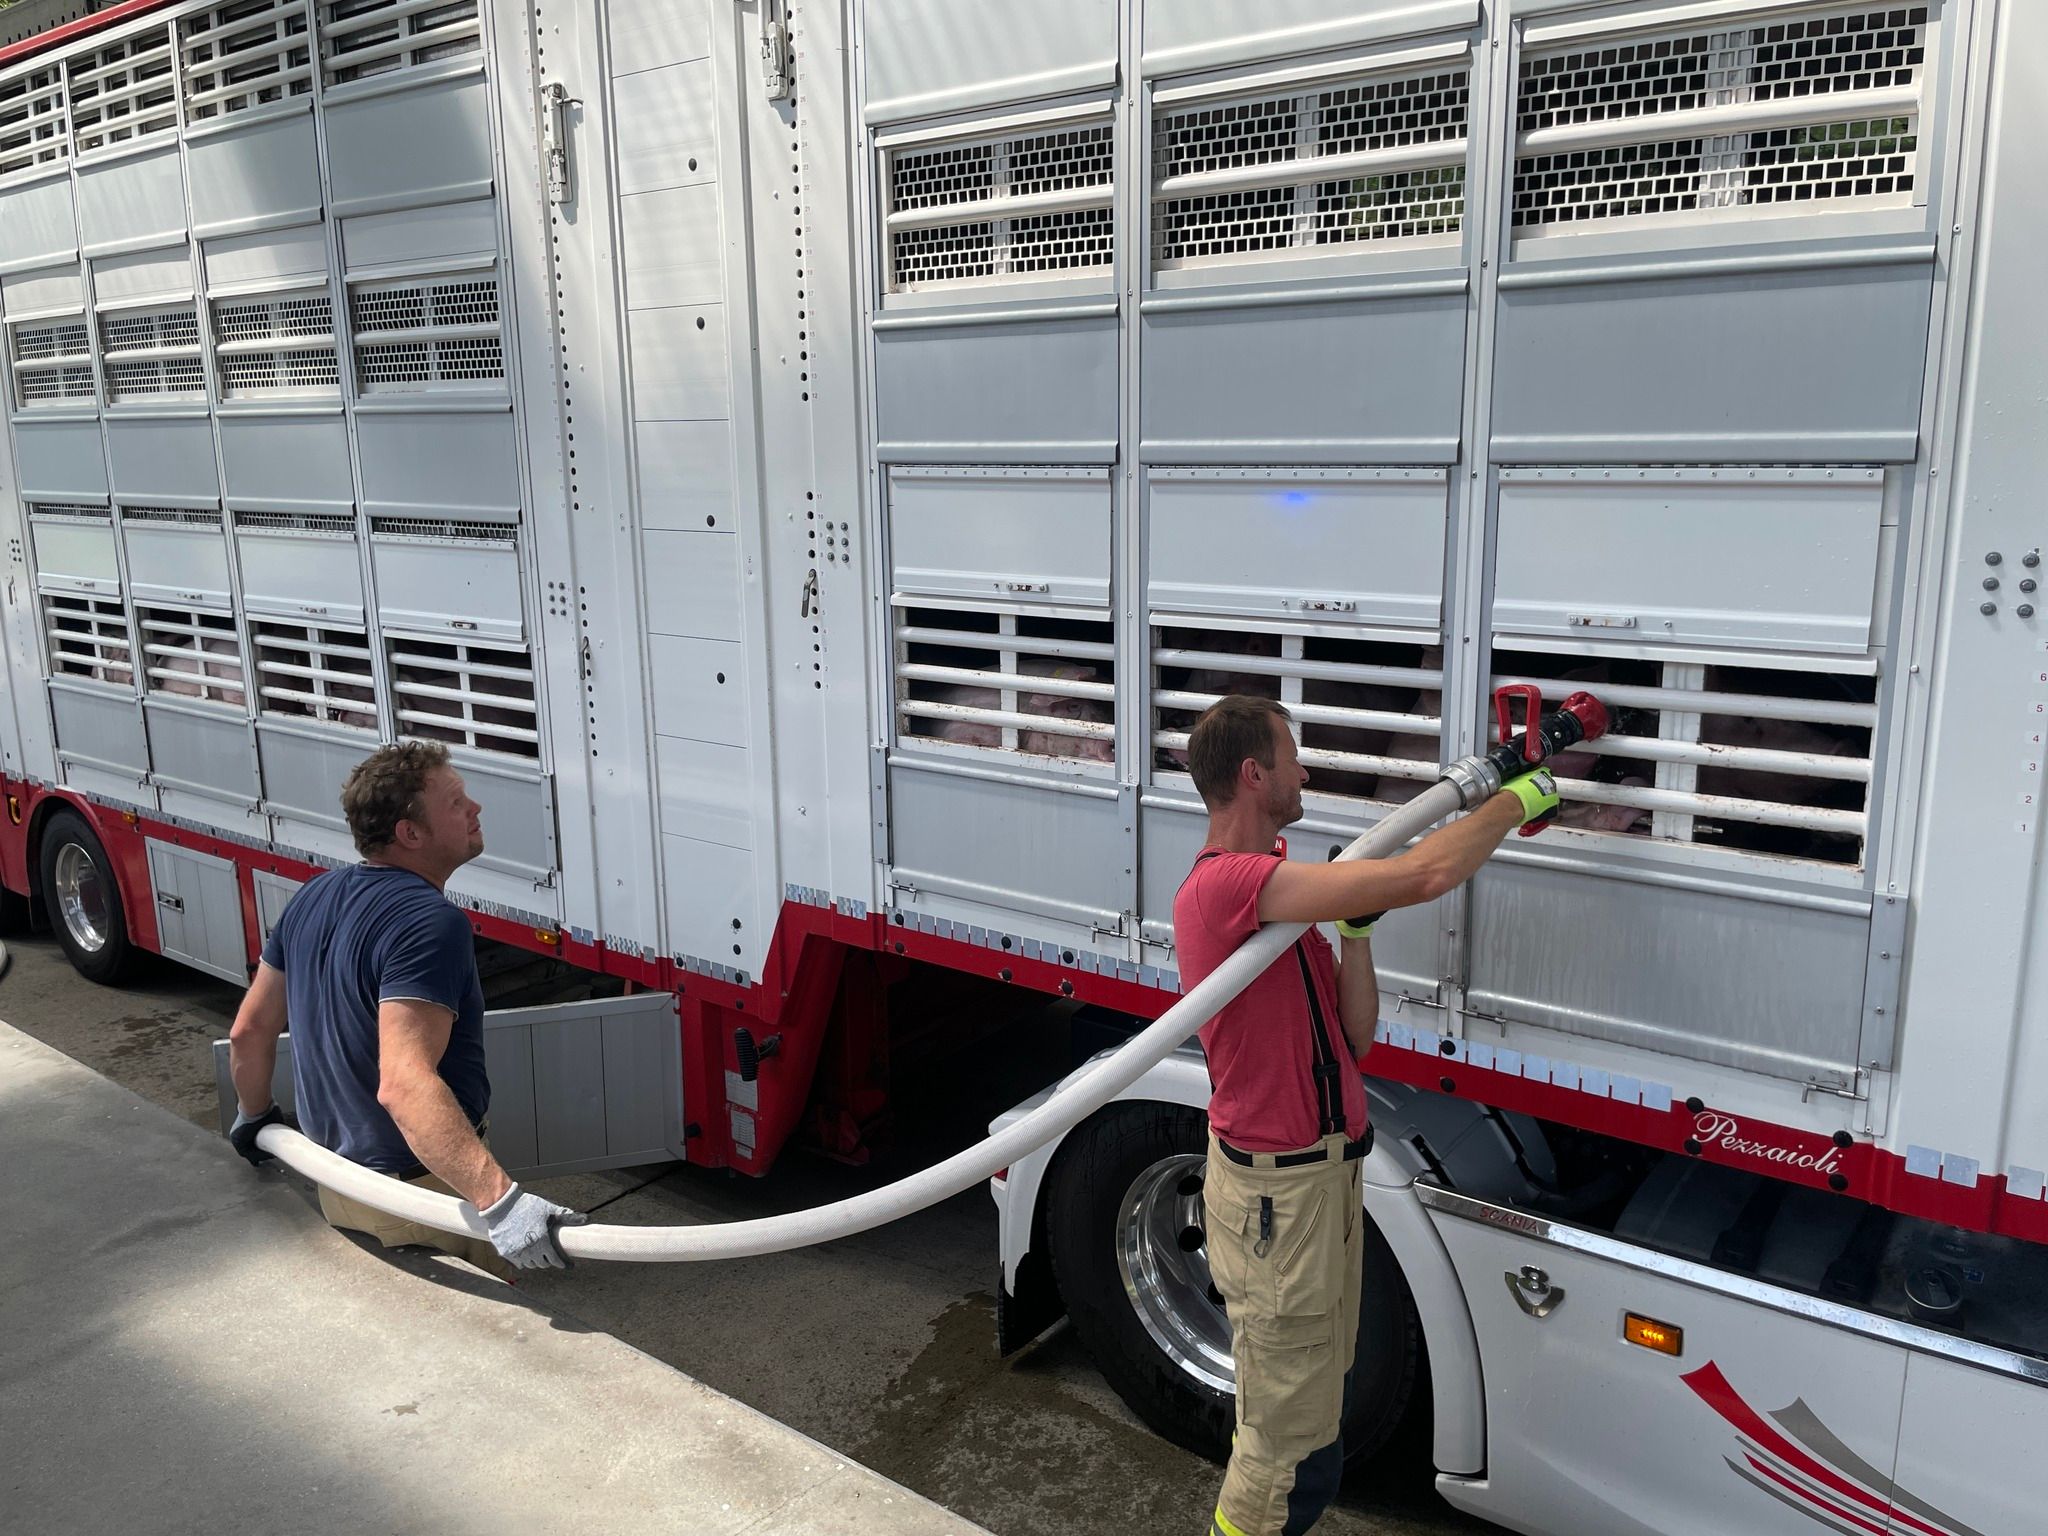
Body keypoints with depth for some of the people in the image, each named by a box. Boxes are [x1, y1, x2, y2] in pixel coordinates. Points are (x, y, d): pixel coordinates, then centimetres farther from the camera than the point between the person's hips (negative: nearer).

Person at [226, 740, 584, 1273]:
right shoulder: (430, 923, -27)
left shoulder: (311, 898, 2)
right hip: (423, 1189, -9)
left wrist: (254, 1117, 30)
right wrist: (499, 1199, -47)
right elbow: (403, 1084, -38)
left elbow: (248, 1031, 12)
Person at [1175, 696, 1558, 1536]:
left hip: (1324, 1174, 10)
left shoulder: (1275, 891, 10)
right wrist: (1515, 799, -13)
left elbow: (1355, 1035, 7)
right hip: (1277, 1192, -10)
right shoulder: (1227, 883, -24)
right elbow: (1424, 876, -30)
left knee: (1319, 1399, 24)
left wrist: (1355, 929, -5)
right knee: (1290, 1440, 2)